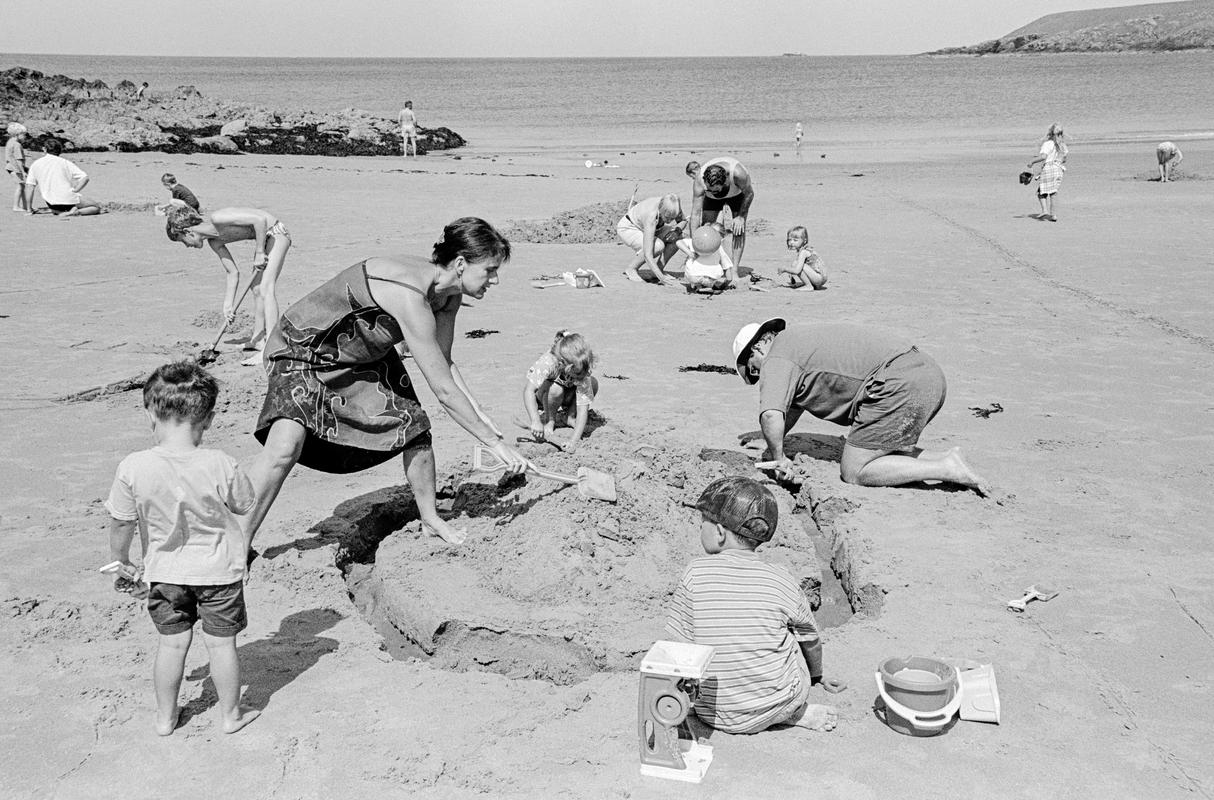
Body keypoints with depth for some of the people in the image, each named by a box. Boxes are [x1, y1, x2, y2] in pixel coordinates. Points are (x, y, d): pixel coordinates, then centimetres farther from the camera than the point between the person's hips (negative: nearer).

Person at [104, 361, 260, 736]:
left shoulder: (133, 468, -19)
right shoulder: (221, 465, -22)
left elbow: (121, 524, -7)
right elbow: (245, 505, -5)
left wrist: (121, 561, 10)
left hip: (165, 571, 1)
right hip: (219, 569, -1)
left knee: (172, 642, 17)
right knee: (221, 643, 13)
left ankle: (166, 716, 31)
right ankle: (230, 714, 28)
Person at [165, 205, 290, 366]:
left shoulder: (217, 218, -23)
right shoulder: (213, 242, 4)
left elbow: (259, 219, -28)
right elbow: (233, 273, 8)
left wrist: (259, 252, -21)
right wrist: (228, 306, 4)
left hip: (276, 232, -10)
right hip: (263, 238, 10)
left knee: (266, 288, -17)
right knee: (257, 289, 15)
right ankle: (257, 340, 28)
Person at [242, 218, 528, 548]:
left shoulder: (449, 295, -9)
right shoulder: (410, 295, -37)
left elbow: (444, 364, 5)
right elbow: (444, 390, -33)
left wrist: (481, 416, -4)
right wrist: (496, 443, -26)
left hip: (366, 353, 8)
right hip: (303, 347, -8)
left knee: (415, 427, 1)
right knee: (285, 447, -25)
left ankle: (430, 520, 24)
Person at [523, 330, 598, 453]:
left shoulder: (582, 373, -31)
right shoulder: (547, 363, -39)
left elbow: (583, 408, -34)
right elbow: (529, 391, -44)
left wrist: (574, 441, -45)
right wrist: (535, 422, -54)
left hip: (566, 396, 3)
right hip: (542, 396, -3)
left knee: (593, 383, -24)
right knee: (555, 389, -38)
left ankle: (569, 416, -5)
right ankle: (549, 420, -10)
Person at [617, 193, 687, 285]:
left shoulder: (672, 205, -24)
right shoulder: (651, 217, -41)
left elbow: (683, 220, 1)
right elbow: (647, 255, -43)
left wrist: (678, 231, -22)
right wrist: (662, 278, -47)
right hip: (627, 229, -7)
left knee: (678, 238, -14)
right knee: (658, 246, -32)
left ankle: (659, 268, 2)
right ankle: (631, 269, -11)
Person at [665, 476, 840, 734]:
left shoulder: (695, 574, -14)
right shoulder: (780, 581, -9)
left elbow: (679, 643, -8)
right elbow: (810, 640, 7)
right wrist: (816, 676, 29)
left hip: (711, 715, -1)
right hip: (773, 706, 2)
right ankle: (794, 711, 14)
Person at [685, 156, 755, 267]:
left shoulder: (738, 173, -45)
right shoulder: (699, 180, -39)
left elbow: (749, 194, -21)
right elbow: (696, 213, -34)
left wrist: (741, 217, -21)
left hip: (737, 192, -1)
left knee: (739, 229, -12)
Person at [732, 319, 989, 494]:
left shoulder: (776, 360, 0)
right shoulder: (799, 339, 29)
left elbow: (771, 416, -16)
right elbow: (795, 404, 41)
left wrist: (778, 457, -1)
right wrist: (766, 445, 39)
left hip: (899, 384, -10)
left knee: (854, 472, -3)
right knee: (881, 451, 25)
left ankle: (948, 469, -8)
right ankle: (946, 457, 8)